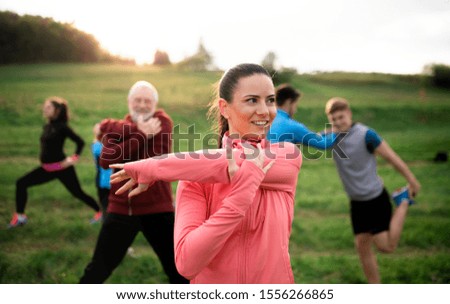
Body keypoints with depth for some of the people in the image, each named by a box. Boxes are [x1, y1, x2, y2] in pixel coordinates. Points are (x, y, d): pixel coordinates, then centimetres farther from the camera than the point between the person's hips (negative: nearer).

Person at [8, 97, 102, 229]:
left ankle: (100, 212, 21)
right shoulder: (46, 127, 8)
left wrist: (73, 158, -18)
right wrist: (44, 158, 13)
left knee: (78, 193, 2)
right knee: (21, 183, 0)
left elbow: (80, 142, -18)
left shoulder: (62, 127, -15)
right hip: (47, 168, 8)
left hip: (62, 167, -8)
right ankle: (20, 216, 7)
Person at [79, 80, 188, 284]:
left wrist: (109, 126, -10)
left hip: (157, 209, -2)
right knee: (97, 269, 10)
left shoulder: (162, 122, -1)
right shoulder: (115, 128, 6)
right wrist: (142, 135, -20)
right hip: (121, 209, 2)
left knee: (177, 269, 5)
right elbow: (106, 160, -14)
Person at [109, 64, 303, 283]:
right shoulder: (196, 176, -12)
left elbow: (221, 165, -26)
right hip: (211, 282, 0)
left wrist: (151, 168, -19)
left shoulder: (288, 156, -10)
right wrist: (239, 198, -29)